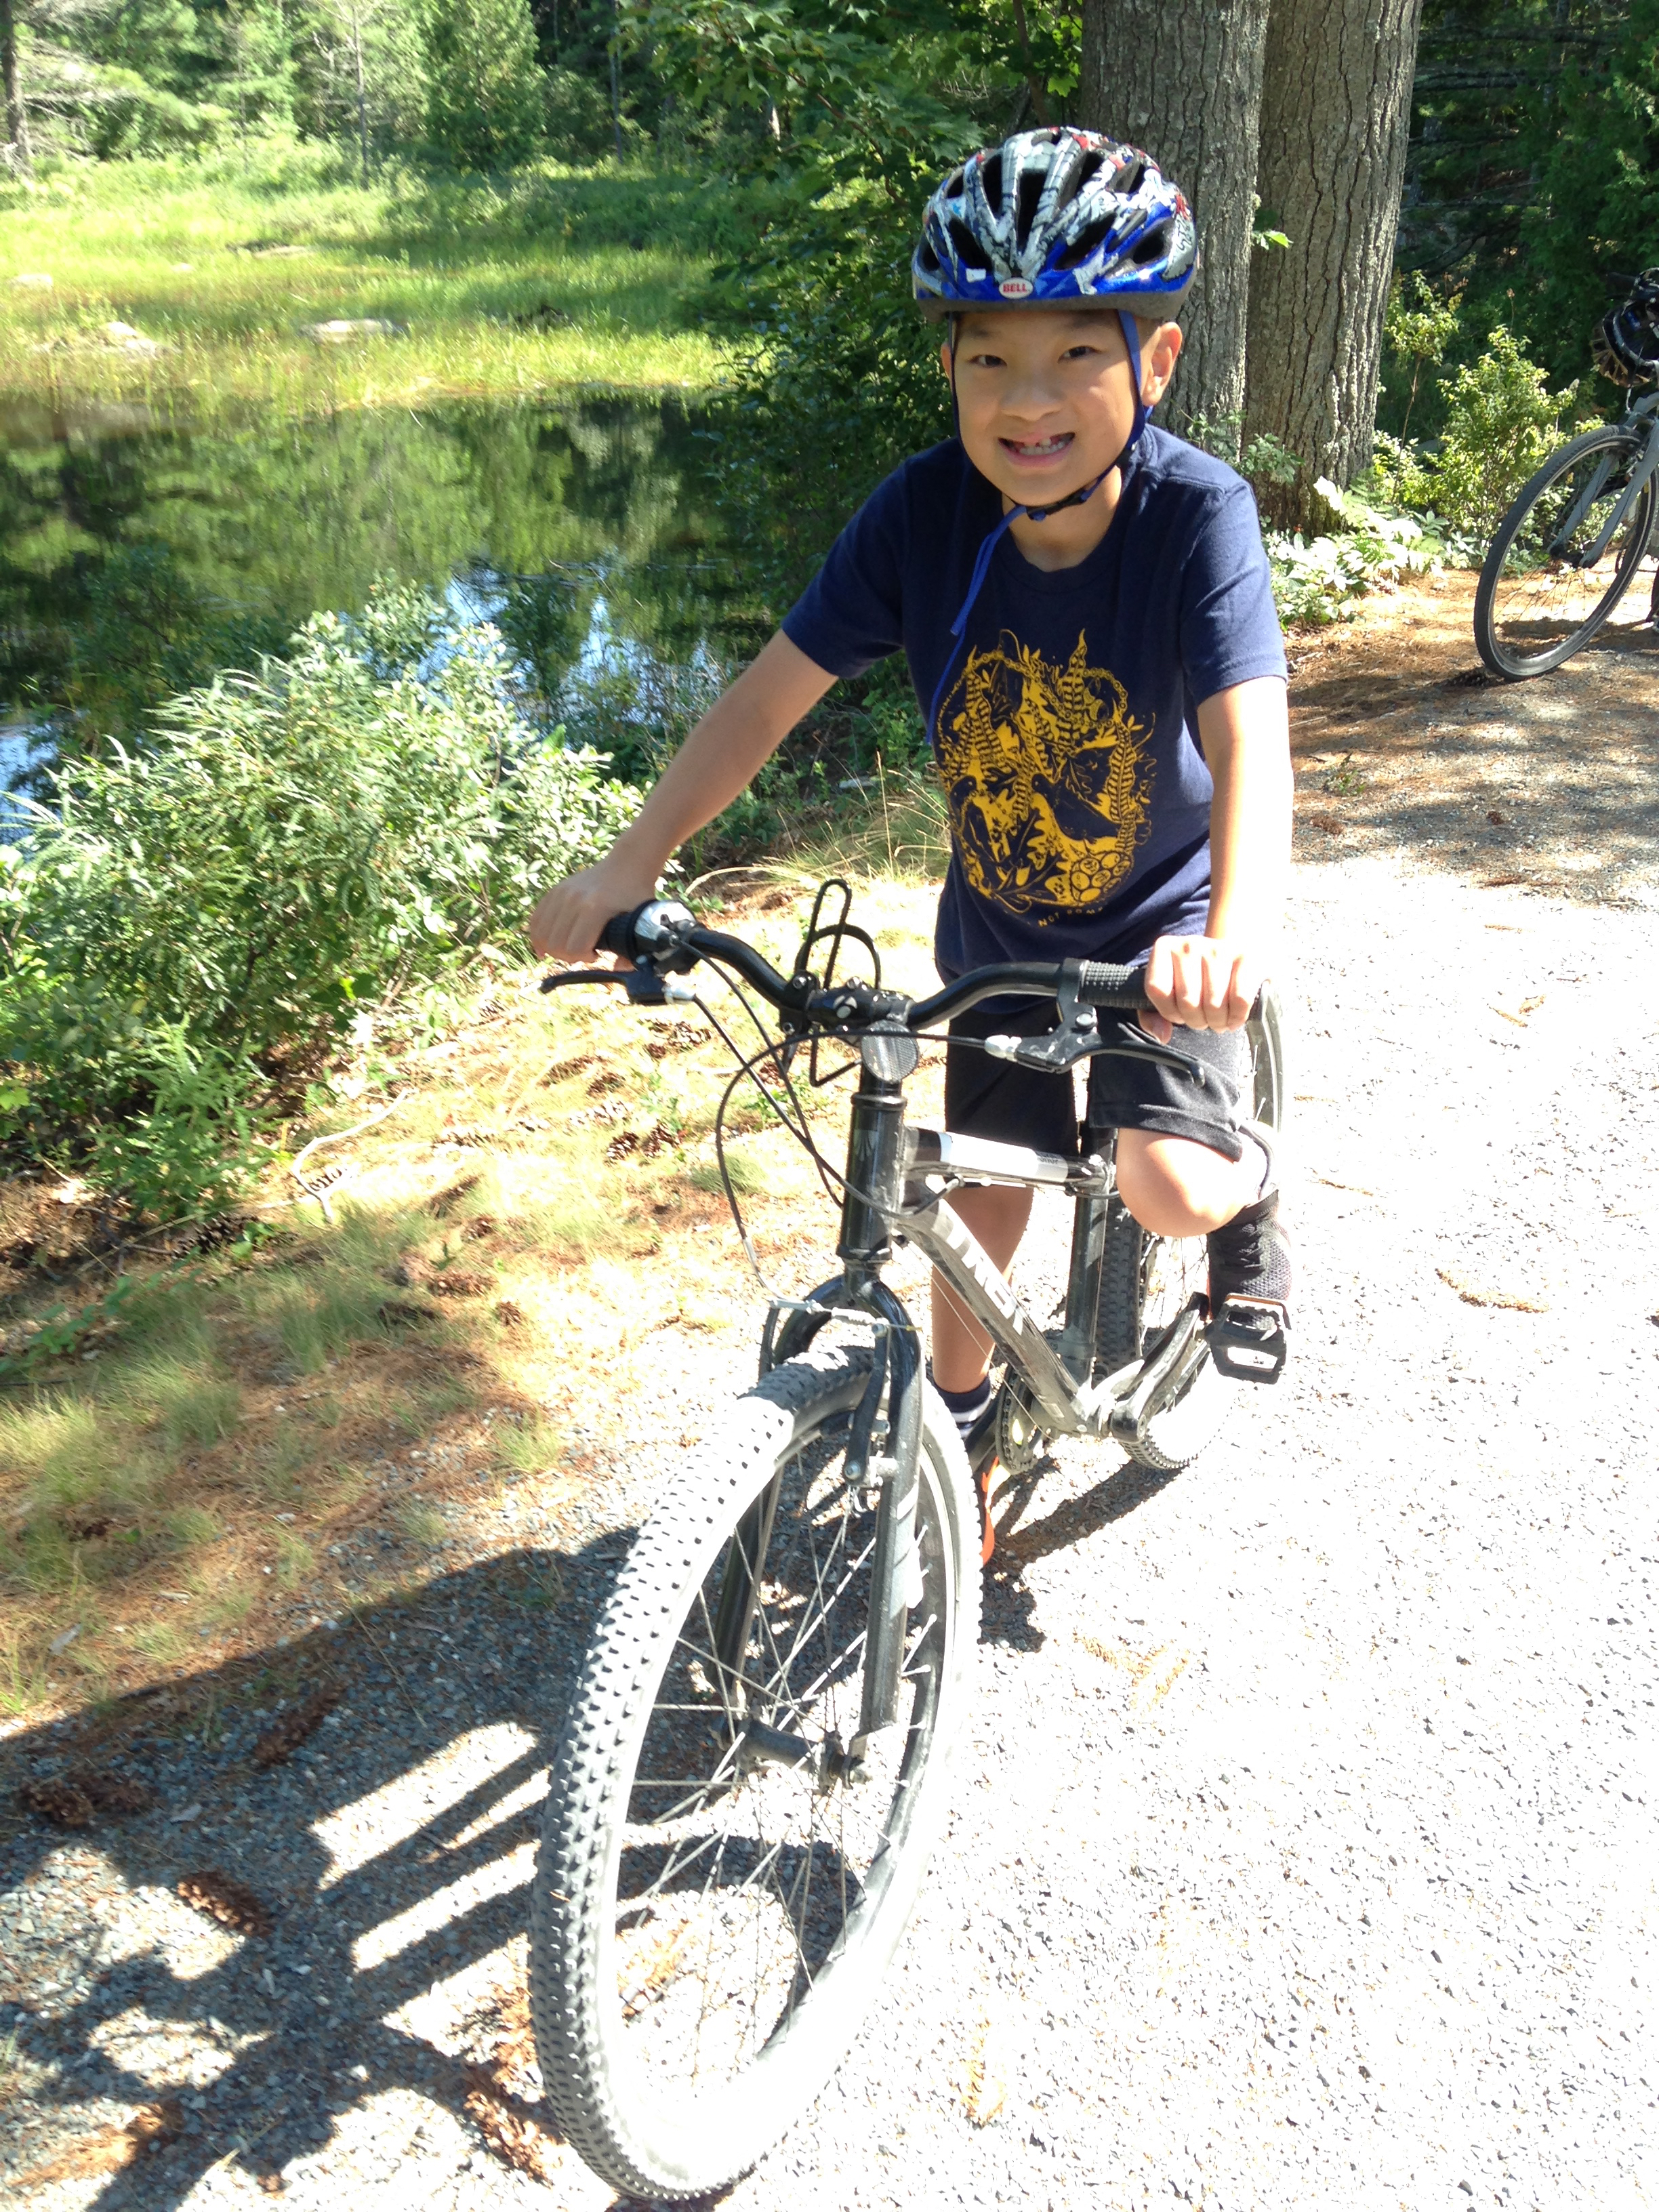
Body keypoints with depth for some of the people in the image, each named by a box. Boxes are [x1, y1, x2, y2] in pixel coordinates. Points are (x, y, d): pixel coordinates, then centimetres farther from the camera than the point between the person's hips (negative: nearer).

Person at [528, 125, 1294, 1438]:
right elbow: (778, 688, -17)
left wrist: (1238, 934, -55)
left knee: (1168, 1190, -18)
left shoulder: (1197, 513, -26)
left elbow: (1249, 739, -37)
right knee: (984, 1194, 11)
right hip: (999, 924, 3)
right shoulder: (927, 510, -18)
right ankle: (959, 1401, 39)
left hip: (1166, 924, -3)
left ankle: (1255, 1180, 19)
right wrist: (629, 866, -26)